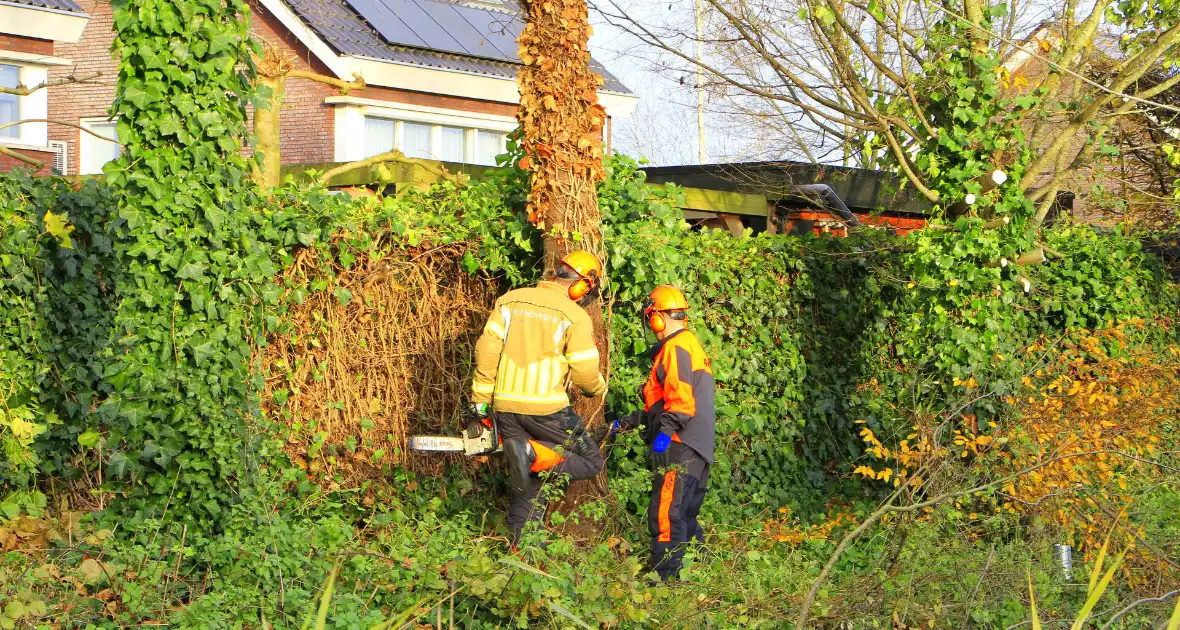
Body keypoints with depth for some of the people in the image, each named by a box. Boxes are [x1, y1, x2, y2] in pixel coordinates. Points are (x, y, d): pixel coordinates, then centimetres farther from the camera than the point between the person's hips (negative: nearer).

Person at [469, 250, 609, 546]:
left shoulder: (510, 300, 7)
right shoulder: (575, 317, -6)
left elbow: (487, 350, 3)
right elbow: (585, 372, -6)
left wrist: (481, 398, 10)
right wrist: (598, 388, 17)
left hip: (505, 407, 5)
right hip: (546, 408, -5)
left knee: (526, 484, 17)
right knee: (591, 462, 9)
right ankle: (536, 455, -15)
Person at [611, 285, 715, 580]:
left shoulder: (676, 347, -8)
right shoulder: (692, 345, 25)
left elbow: (680, 396, -22)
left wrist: (666, 432, -28)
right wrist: (628, 422, 29)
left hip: (681, 446, -11)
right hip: (698, 450, 11)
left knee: (665, 514, -13)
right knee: (684, 516, 16)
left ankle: (667, 576, -16)